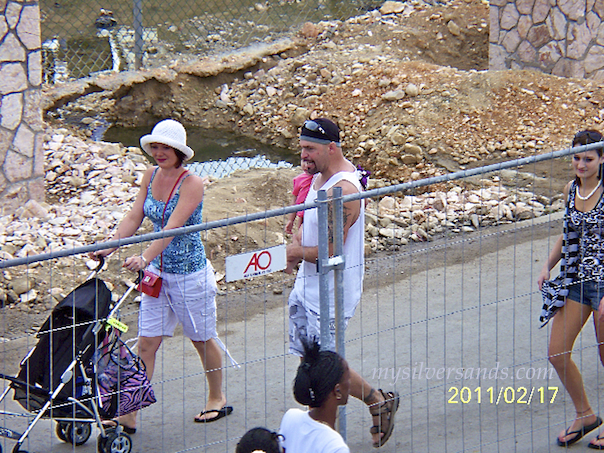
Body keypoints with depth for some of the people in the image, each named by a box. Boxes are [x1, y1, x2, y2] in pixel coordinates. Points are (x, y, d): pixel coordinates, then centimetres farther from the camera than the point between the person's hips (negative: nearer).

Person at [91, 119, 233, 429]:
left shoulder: (192, 183, -18)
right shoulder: (151, 176, 2)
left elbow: (172, 227, -28)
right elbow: (134, 217, 2)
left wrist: (145, 258, -38)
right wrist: (109, 246, -13)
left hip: (190, 274, -5)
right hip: (158, 271, 5)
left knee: (203, 340, 12)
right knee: (146, 343, 2)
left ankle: (217, 398, 34)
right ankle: (130, 413, 2)